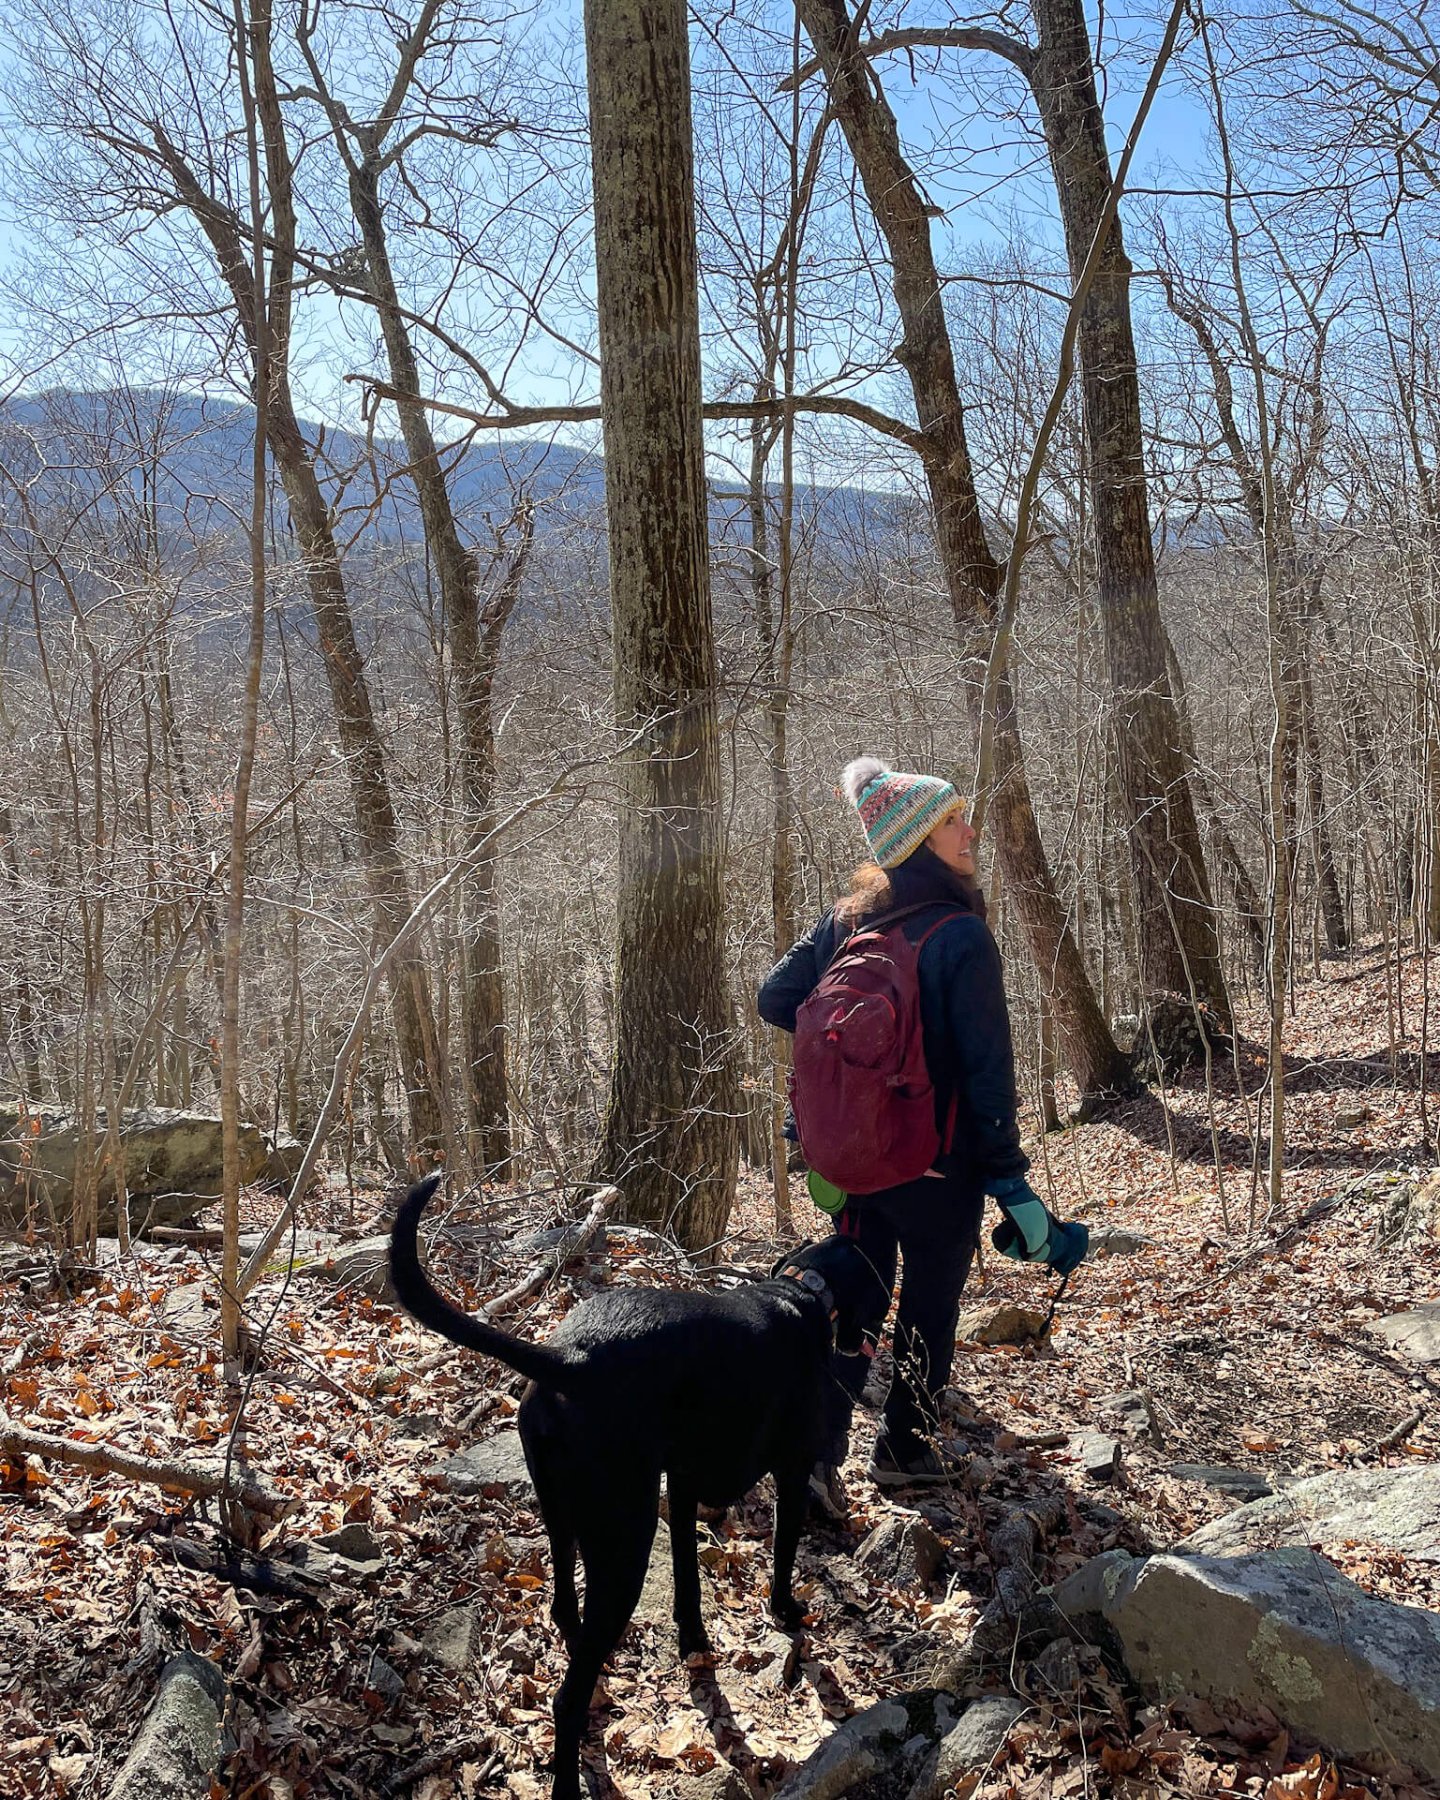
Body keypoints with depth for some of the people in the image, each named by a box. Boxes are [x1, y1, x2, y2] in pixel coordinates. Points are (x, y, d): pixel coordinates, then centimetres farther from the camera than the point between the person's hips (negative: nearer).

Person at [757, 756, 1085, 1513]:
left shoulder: (847, 918, -1)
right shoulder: (961, 935, -19)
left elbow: (776, 998, 5)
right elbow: (988, 1071, -20)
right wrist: (1012, 1183, -16)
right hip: (938, 1161, -5)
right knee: (929, 1305, 15)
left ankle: (817, 1448, 6)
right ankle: (906, 1447, 28)